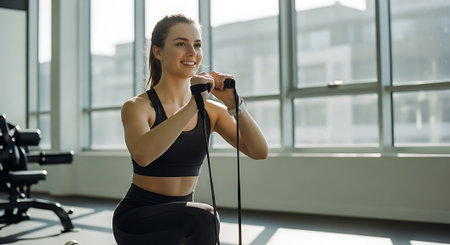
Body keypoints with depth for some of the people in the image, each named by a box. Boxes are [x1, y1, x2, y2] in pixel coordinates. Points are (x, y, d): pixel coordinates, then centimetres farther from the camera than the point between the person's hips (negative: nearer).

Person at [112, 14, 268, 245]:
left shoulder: (211, 110, 2)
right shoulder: (138, 106, -13)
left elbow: (259, 152, -9)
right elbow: (142, 155, -36)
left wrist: (234, 105, -22)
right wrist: (194, 104, -36)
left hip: (179, 221, 6)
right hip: (136, 219, -6)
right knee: (202, 218, -33)